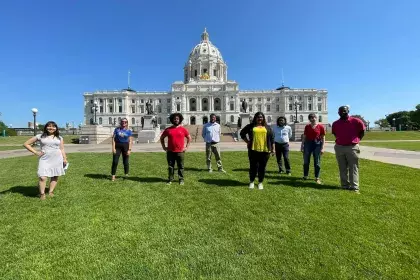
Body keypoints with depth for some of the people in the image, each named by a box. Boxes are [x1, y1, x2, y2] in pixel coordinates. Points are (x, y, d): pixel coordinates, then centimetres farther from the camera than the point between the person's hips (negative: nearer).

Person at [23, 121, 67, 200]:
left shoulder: (59, 138, 9)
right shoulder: (40, 136, 5)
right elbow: (26, 144, 10)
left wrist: (64, 159, 0)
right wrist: (36, 152, 1)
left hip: (57, 159, 2)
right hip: (45, 159, -1)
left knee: (55, 176, 5)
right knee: (43, 177, -11)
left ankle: (51, 192, 15)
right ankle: (42, 194, 1)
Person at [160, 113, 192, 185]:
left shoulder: (183, 129, 1)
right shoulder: (168, 129, 3)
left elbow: (189, 138, 10)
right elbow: (162, 138, 14)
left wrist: (186, 147, 3)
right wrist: (163, 147, 7)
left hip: (180, 152, -1)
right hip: (170, 152, 1)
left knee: (180, 166, 7)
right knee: (170, 166, 8)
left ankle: (181, 179, 19)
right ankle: (170, 179, 20)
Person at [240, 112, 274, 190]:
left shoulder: (267, 127, 11)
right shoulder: (250, 126, 5)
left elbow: (272, 139, 11)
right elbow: (242, 133, 12)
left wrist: (272, 149, 6)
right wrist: (247, 142, 2)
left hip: (264, 151, 1)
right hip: (253, 150, -1)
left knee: (262, 167, 8)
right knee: (253, 166, 4)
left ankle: (260, 183, 23)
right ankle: (251, 182, 22)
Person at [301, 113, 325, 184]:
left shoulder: (321, 127, -1)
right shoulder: (307, 126, 6)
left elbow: (323, 138, -1)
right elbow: (304, 136, 8)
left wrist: (322, 148, -6)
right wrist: (302, 145, 4)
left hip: (317, 144, -2)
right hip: (308, 143, 2)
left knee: (317, 162, 4)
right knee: (306, 161, 7)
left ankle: (317, 178, 15)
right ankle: (305, 176, 20)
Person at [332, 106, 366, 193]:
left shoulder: (356, 121, -3)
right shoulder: (335, 124, 5)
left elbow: (362, 131, 8)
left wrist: (356, 140, 6)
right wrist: (341, 140, 10)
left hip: (352, 147, -3)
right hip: (339, 147, 3)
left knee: (353, 168, 0)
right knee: (342, 168, 8)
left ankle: (354, 187, 4)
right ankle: (344, 186, 17)